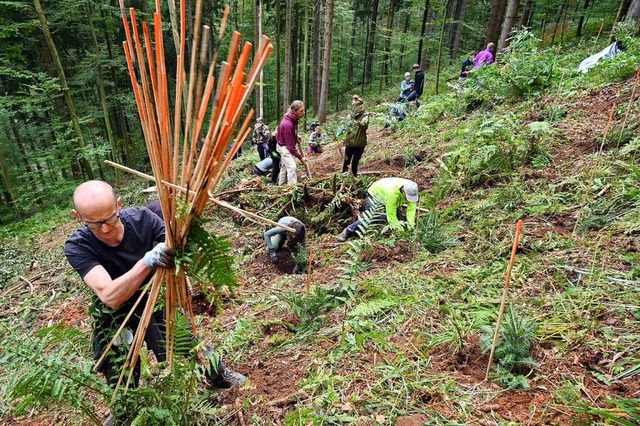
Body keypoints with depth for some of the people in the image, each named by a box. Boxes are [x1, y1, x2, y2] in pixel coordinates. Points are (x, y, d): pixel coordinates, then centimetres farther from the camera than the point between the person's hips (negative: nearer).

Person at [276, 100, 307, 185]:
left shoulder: (294, 119, -6)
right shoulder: (288, 124, -33)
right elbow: (290, 145, -29)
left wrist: (296, 136, 4)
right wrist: (300, 157, -23)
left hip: (289, 146, 9)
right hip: (284, 147, -9)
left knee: (284, 167, 18)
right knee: (292, 167, -20)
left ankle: (281, 186, 31)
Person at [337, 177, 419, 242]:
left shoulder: (412, 190, -26)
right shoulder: (392, 191, -44)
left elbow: (411, 210, -22)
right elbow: (391, 214, -38)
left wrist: (411, 228, -28)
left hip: (385, 199, 7)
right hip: (375, 195, -7)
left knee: (396, 218, -4)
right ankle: (347, 231, -4)